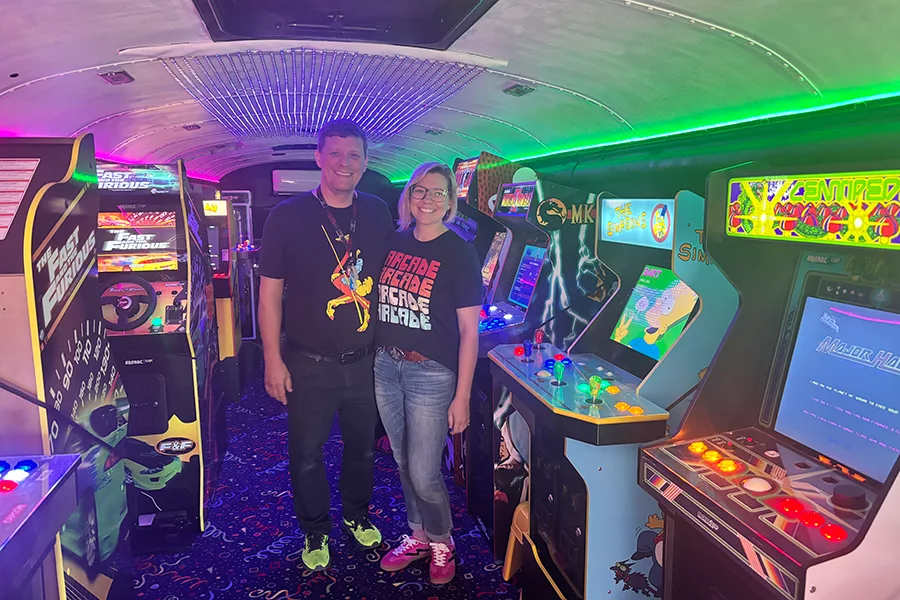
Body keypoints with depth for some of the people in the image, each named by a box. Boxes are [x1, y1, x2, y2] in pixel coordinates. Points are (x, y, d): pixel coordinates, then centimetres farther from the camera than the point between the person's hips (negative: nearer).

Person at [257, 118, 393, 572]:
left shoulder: (378, 214, 2)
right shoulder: (288, 216, -8)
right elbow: (270, 291, -7)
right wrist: (273, 359, -9)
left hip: (365, 361, 3)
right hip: (309, 364, -3)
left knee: (362, 447, 19)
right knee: (307, 454, 11)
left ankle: (356, 515, 44)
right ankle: (315, 531, 35)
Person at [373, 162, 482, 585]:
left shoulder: (459, 254, -10)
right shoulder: (394, 242, 5)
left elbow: (469, 331, -11)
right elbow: (377, 301, 12)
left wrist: (462, 397, -12)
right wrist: (369, 360, 5)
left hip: (431, 373, -5)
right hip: (386, 366, 5)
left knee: (423, 473, 1)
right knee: (404, 464, 17)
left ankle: (442, 543, 29)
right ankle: (417, 536, 39)